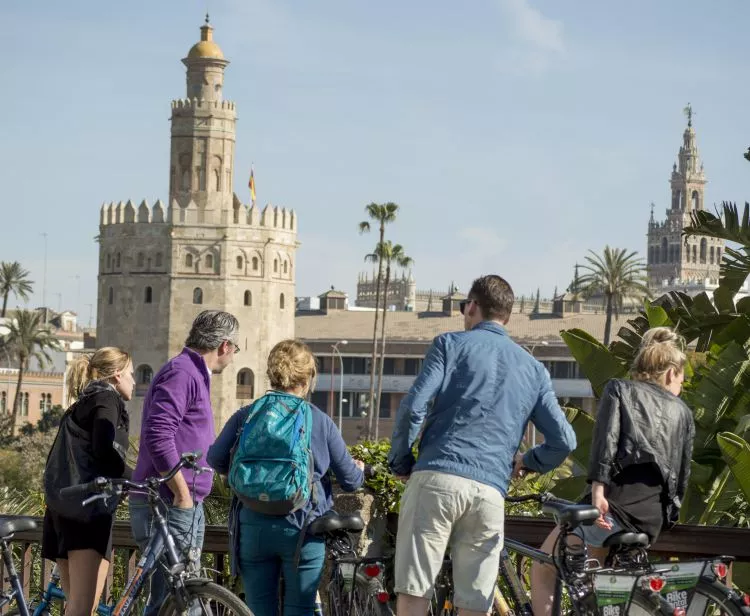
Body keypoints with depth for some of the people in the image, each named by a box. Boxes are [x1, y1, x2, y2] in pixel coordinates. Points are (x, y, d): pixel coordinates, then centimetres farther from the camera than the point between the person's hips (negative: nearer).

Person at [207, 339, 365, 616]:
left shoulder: (246, 416, 3)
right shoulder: (320, 421, -1)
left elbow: (216, 460, -3)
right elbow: (350, 480, 4)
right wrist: (359, 469, 28)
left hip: (253, 525, 2)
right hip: (301, 529, -2)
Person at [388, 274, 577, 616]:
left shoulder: (452, 344, 8)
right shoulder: (533, 369, 19)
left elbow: (414, 406, -5)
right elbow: (564, 440, 13)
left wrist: (399, 463, 8)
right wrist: (525, 462, 32)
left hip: (436, 478, -3)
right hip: (491, 490, 3)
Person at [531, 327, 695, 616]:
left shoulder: (619, 389, 12)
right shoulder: (682, 412, 23)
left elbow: (607, 436, -7)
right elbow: (683, 474, 21)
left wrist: (598, 487, -17)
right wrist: (668, 518, 29)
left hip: (617, 501, -5)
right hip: (653, 516, 5)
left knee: (542, 572, 6)